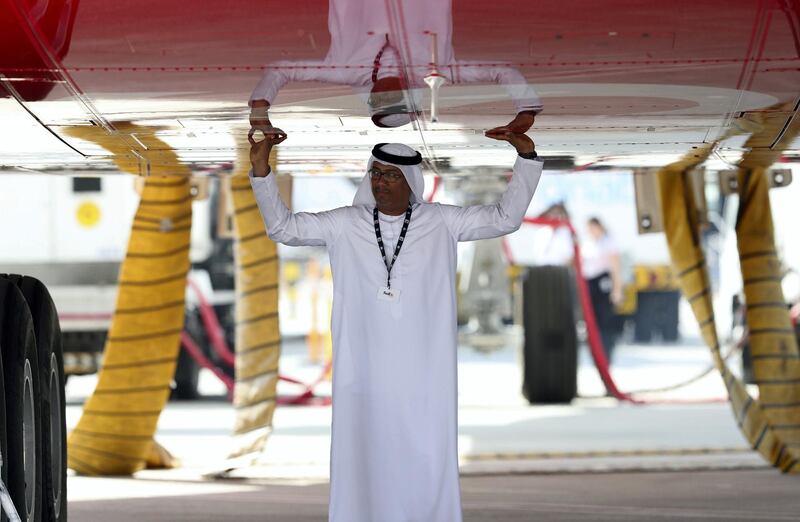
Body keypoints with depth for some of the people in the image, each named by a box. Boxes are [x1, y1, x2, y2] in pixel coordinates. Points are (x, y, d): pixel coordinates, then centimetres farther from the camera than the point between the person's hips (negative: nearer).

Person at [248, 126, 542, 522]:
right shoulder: (346, 225, 5)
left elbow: (505, 218, 6)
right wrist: (261, 168, -2)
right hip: (364, 377, 1)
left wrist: (526, 158, -3)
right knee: (366, 469, 0)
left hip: (424, 380, -1)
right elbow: (282, 227, 8)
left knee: (425, 470, -2)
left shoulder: (440, 223, 4)